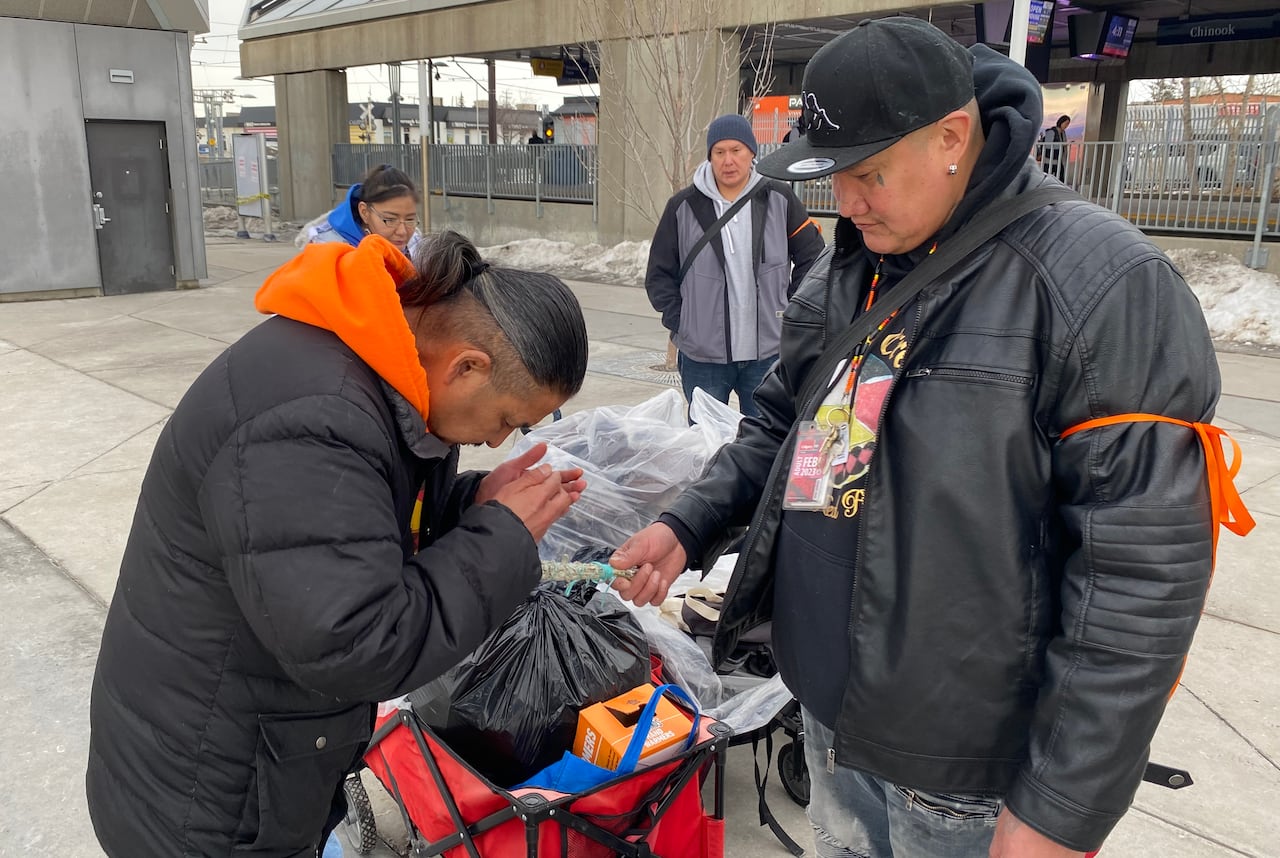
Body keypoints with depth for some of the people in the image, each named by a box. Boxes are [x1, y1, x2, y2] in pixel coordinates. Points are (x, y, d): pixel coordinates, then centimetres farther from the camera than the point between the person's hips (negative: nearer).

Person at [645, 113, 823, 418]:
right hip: (702, 356, 0)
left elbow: (812, 257, 9)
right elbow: (659, 274, 6)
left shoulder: (779, 199, 1)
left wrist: (790, 311, 4)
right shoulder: (684, 207, 0)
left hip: (767, 354, 1)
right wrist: (678, 322, -1)